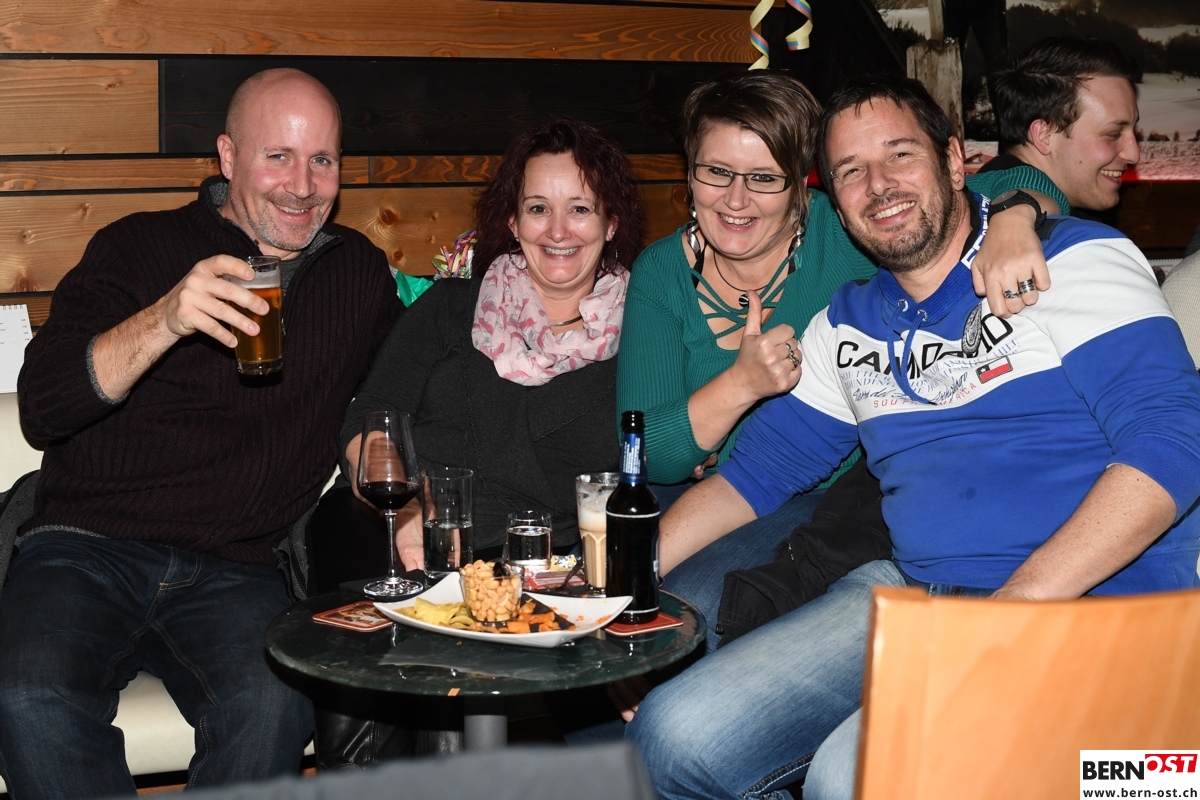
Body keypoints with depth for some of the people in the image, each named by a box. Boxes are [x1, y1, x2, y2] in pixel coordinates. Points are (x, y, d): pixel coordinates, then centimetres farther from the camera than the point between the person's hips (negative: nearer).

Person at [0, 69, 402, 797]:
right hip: (89, 549, -1)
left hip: (235, 573, 2)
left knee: (275, 708, -31)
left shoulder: (361, 272, 17)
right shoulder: (137, 249, 6)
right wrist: (165, 321, -20)